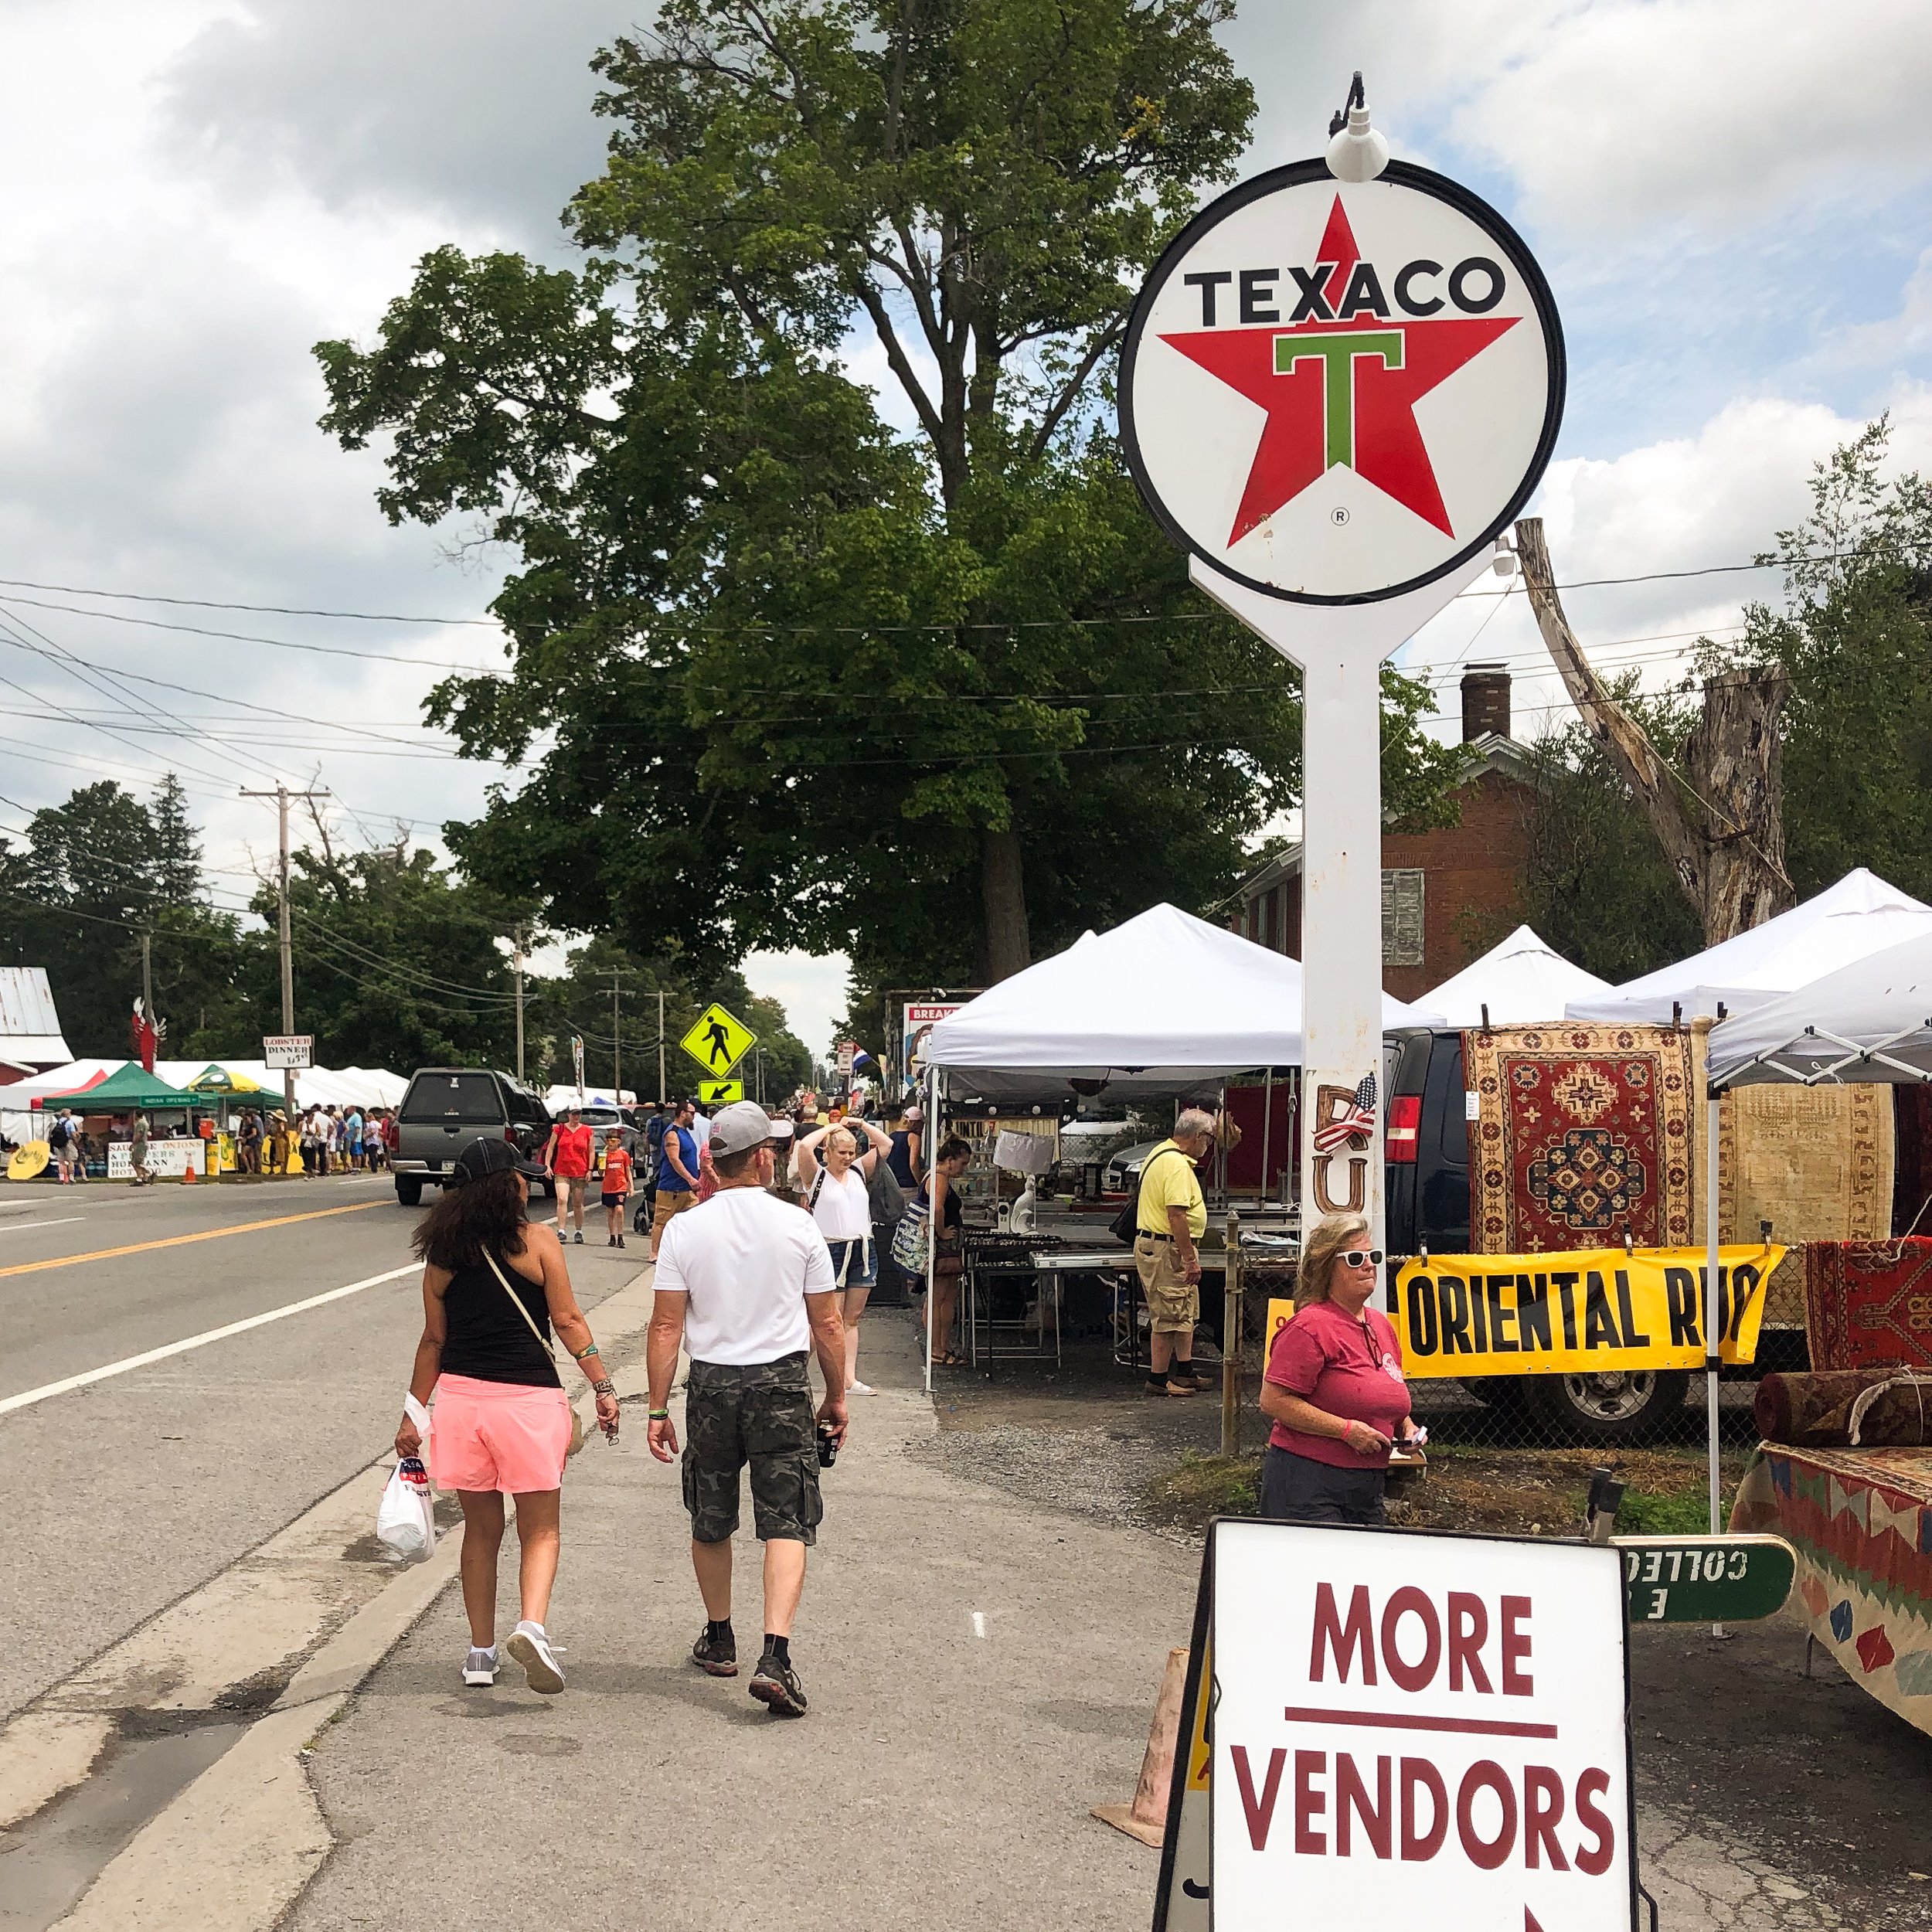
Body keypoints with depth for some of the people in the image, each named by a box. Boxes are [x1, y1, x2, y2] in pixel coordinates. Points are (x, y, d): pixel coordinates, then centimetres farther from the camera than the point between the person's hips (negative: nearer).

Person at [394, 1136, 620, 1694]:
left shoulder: (442, 1252, 6)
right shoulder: (537, 1240, -4)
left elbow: (433, 1339, 9)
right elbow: (568, 1322, -6)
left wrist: (413, 1413, 16)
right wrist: (602, 1387, -1)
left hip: (461, 1396, 4)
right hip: (527, 1397, -3)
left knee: (481, 1530, 16)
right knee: (540, 1530, 6)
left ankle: (481, 1652, 19)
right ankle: (532, 1624, -18)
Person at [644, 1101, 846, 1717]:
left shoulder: (684, 1230, -3)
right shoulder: (798, 1226, -3)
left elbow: (666, 1326, -5)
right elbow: (826, 1325, 1)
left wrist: (657, 1409, 1)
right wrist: (836, 1397, 13)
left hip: (711, 1387, 2)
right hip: (782, 1386, -1)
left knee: (710, 1523, 18)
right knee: (787, 1525, -1)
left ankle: (719, 1640, 32)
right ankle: (775, 1655, -15)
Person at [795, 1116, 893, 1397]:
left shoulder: (858, 1172, 12)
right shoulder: (816, 1176, -3)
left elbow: (886, 1145, 13)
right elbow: (805, 1147, -19)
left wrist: (860, 1125, 6)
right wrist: (832, 1128, -7)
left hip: (863, 1250, 5)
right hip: (832, 1251, -5)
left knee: (852, 1318, 9)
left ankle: (850, 1379, 11)